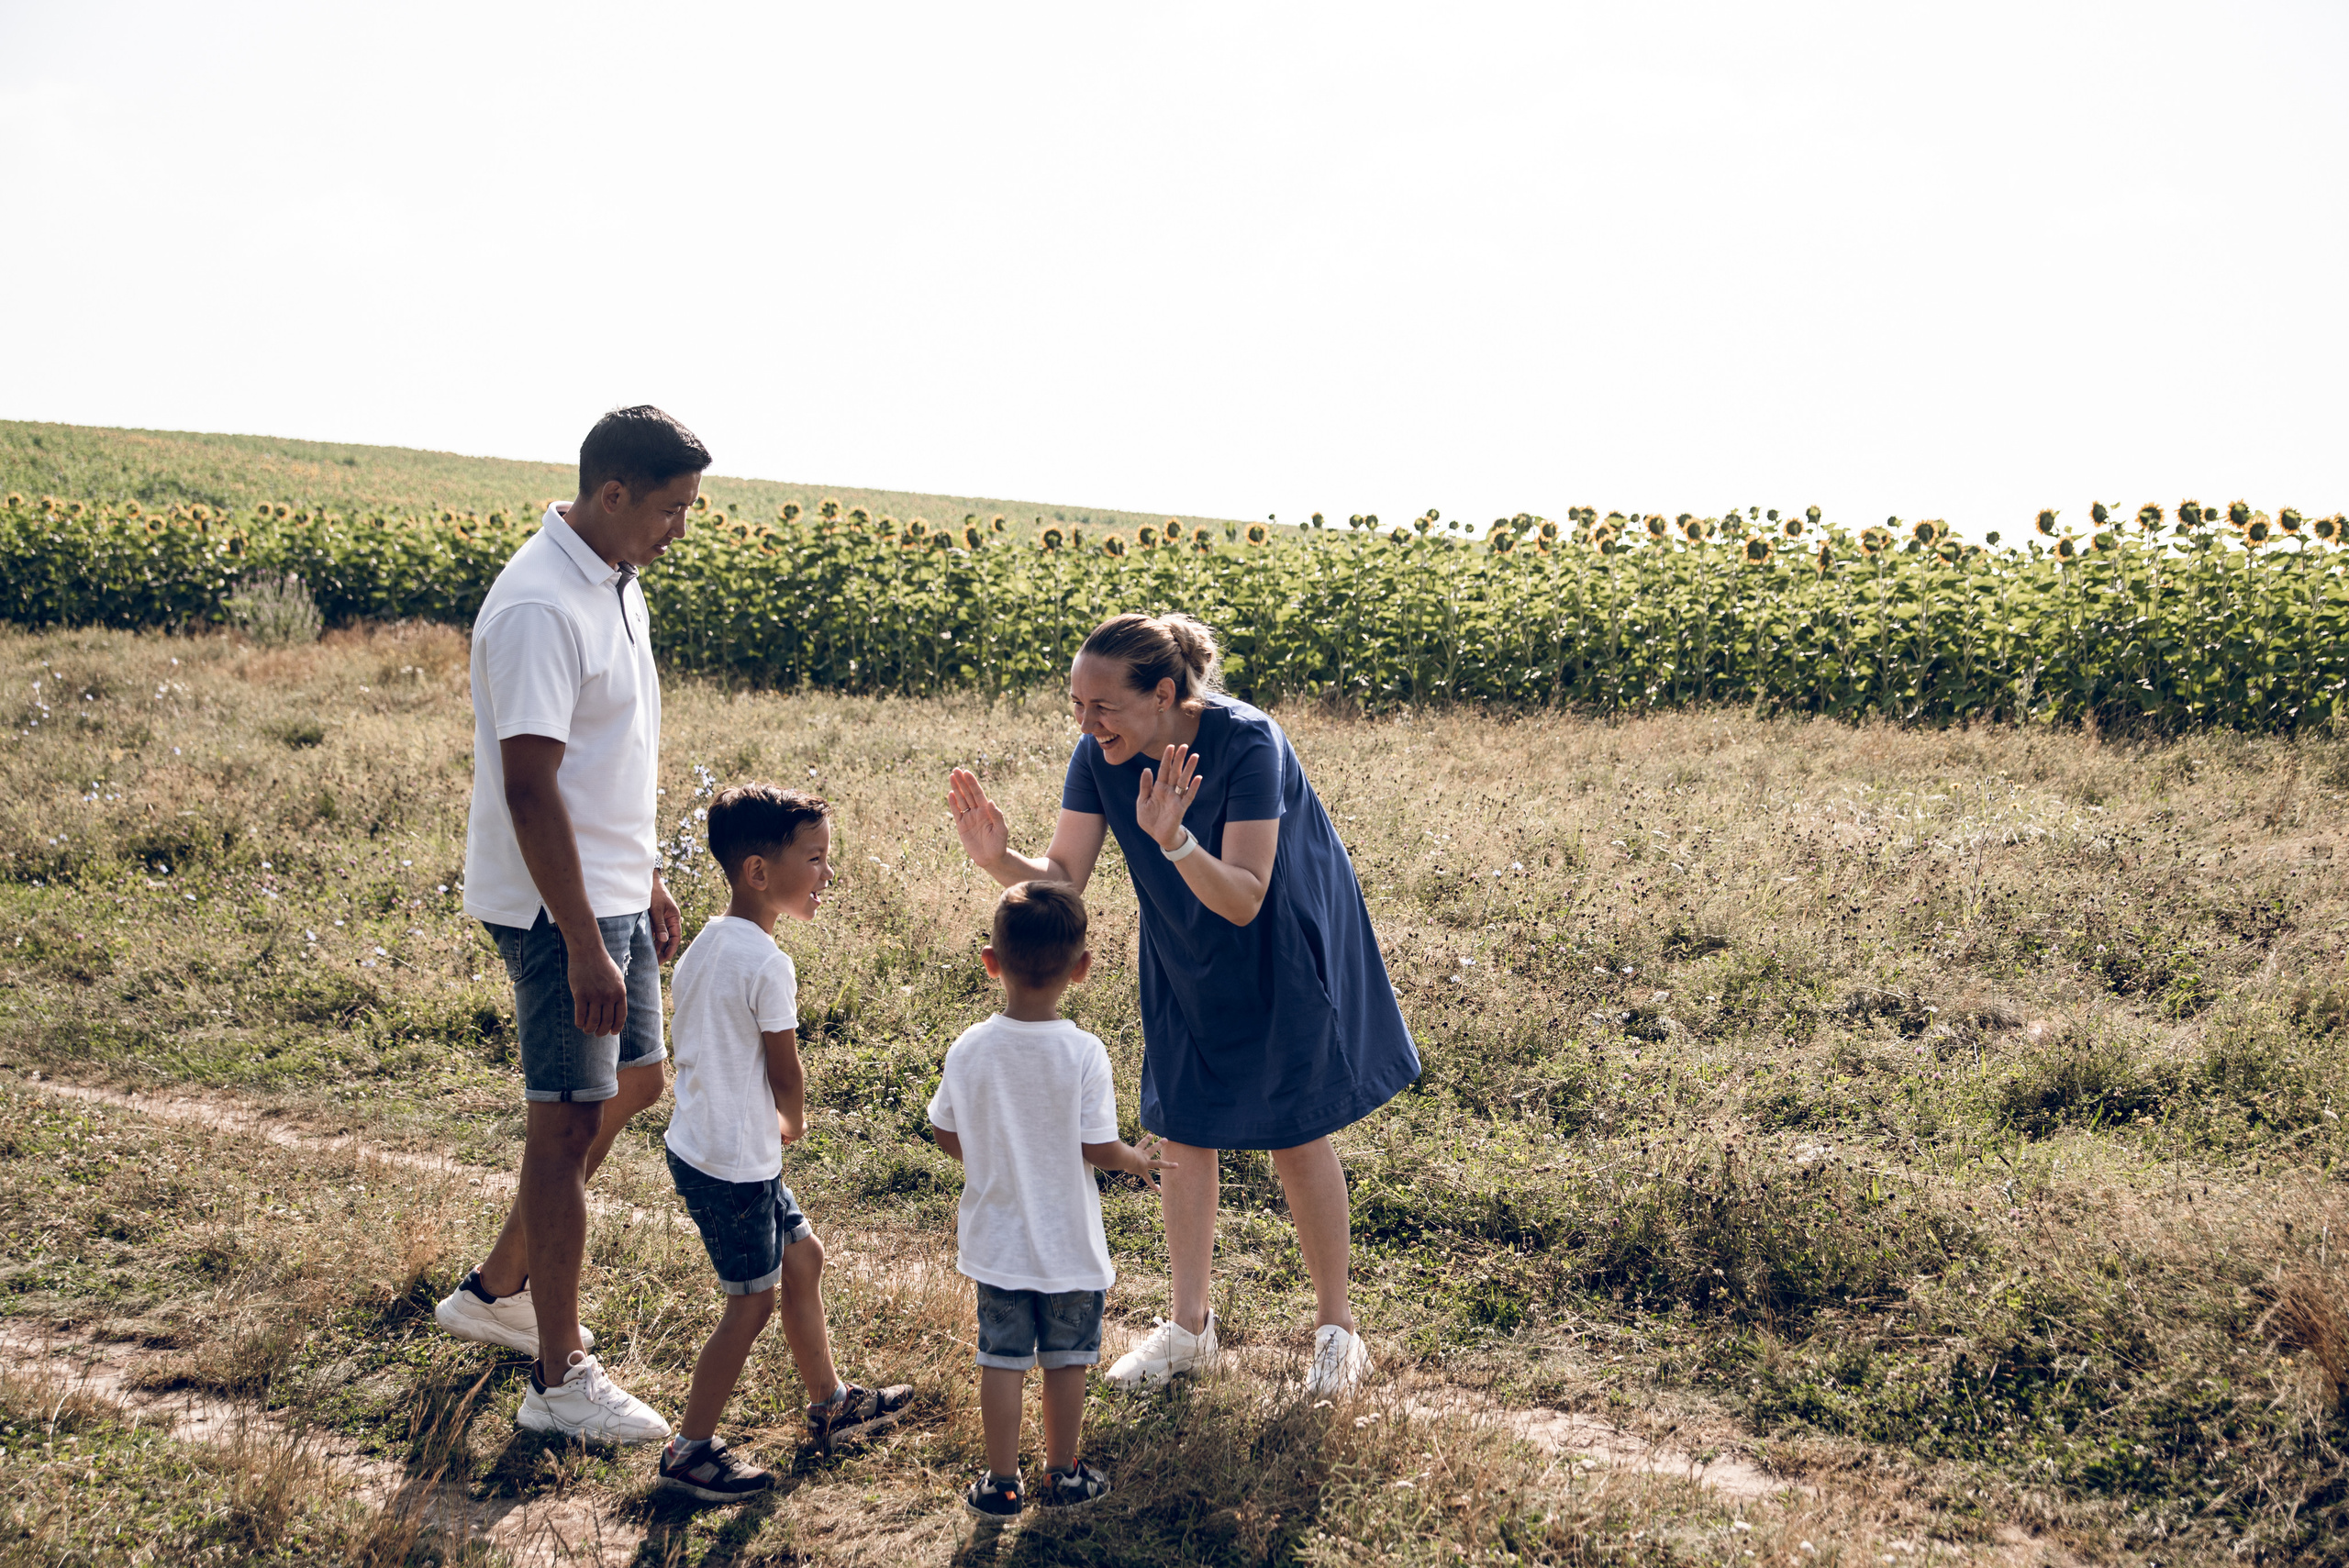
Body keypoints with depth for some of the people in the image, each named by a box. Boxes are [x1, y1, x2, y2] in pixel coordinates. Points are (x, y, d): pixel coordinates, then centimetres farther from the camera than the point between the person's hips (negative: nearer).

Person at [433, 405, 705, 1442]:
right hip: (559, 907, -10)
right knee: (568, 1121, -1)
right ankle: (559, 1380, 11)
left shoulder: (617, 586, 8)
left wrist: (649, 883, 20)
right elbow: (530, 788, -25)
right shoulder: (539, 608, -23)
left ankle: (496, 1290, 33)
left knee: (632, 1083, 19)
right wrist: (584, 949, -25)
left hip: (612, 891, 10)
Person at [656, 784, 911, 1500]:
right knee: (753, 1301, 4)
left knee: (801, 1255, 21)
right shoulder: (767, 964, -23)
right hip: (734, 1164, -9)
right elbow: (787, 1075, -14)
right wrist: (792, 1121, 7)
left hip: (701, 1142, 9)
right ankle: (690, 1450, 14)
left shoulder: (706, 945, 5)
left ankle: (830, 1401, 36)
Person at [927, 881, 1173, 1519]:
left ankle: (1000, 1483, 23)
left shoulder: (968, 1049, -13)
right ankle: (1062, 1474, 29)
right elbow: (1097, 1149, -17)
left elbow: (945, 1134, -2)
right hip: (1068, 1244, -2)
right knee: (1066, 1359, 15)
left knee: (1001, 1358, 14)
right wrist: (1138, 1161, 4)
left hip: (996, 1241, 2)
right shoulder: (1083, 1054, -20)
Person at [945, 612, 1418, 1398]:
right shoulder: (1099, 756, -18)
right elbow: (1063, 878, -16)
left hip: (1284, 952, -5)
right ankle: (1189, 1326, 27)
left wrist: (1174, 839, -52)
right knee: (1184, 1133, 11)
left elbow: (1244, 901, -36)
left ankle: (1336, 1328, 23)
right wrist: (998, 859, -35)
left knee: (1297, 1137, 4)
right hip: (1186, 960, 5)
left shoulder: (1248, 744, -33)